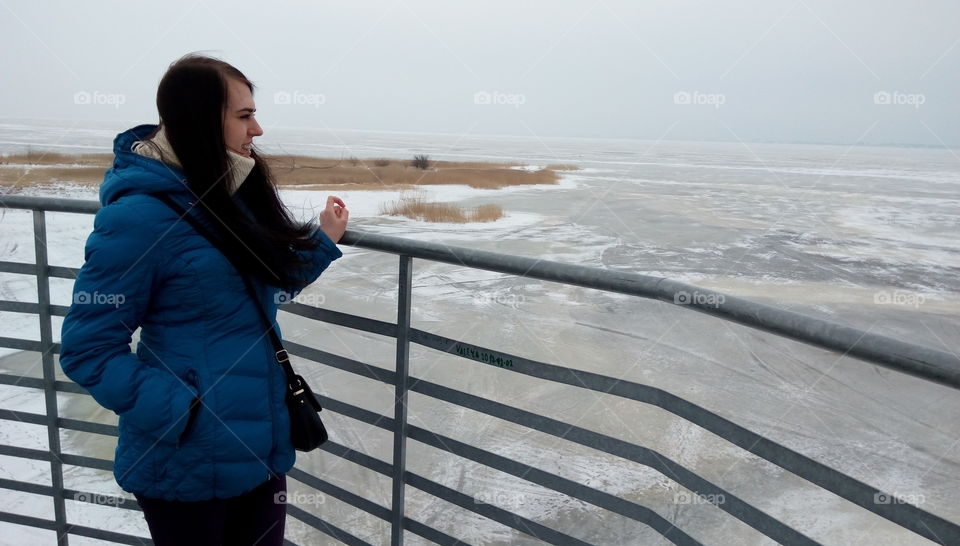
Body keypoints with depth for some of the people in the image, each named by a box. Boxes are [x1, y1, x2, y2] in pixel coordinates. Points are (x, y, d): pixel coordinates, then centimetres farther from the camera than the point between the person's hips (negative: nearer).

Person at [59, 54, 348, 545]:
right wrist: (181, 412, -23)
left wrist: (323, 239, 7)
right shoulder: (139, 215, -19)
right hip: (189, 463, -6)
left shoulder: (235, 195, 3)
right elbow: (88, 349, -16)